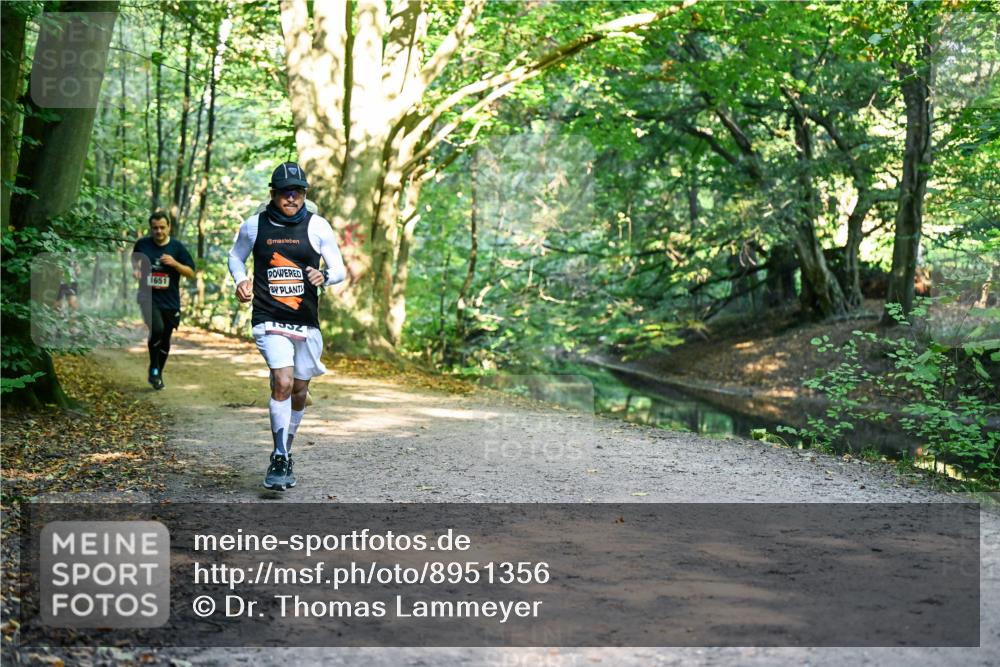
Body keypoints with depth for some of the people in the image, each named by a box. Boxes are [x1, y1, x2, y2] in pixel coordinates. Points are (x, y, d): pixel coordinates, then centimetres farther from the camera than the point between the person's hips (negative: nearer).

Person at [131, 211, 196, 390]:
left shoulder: (177, 247, 0)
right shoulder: (142, 244, 3)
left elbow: (191, 273, 0)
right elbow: (135, 261, 23)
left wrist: (175, 263, -16)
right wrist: (135, 270, 2)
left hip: (170, 302, 2)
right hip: (148, 297, -1)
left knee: (165, 340, 10)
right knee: (157, 329, -26)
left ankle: (158, 374, 32)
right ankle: (153, 369, -6)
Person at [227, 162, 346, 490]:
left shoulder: (317, 226, 0)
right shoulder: (254, 226, 1)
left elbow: (340, 268, 5)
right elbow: (236, 256, 19)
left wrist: (325, 277, -18)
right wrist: (241, 280, -1)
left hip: (306, 321, 2)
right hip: (269, 320, -2)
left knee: (299, 392, 12)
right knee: (282, 383, -21)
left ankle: (285, 454, 33)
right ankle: (279, 459, -11)